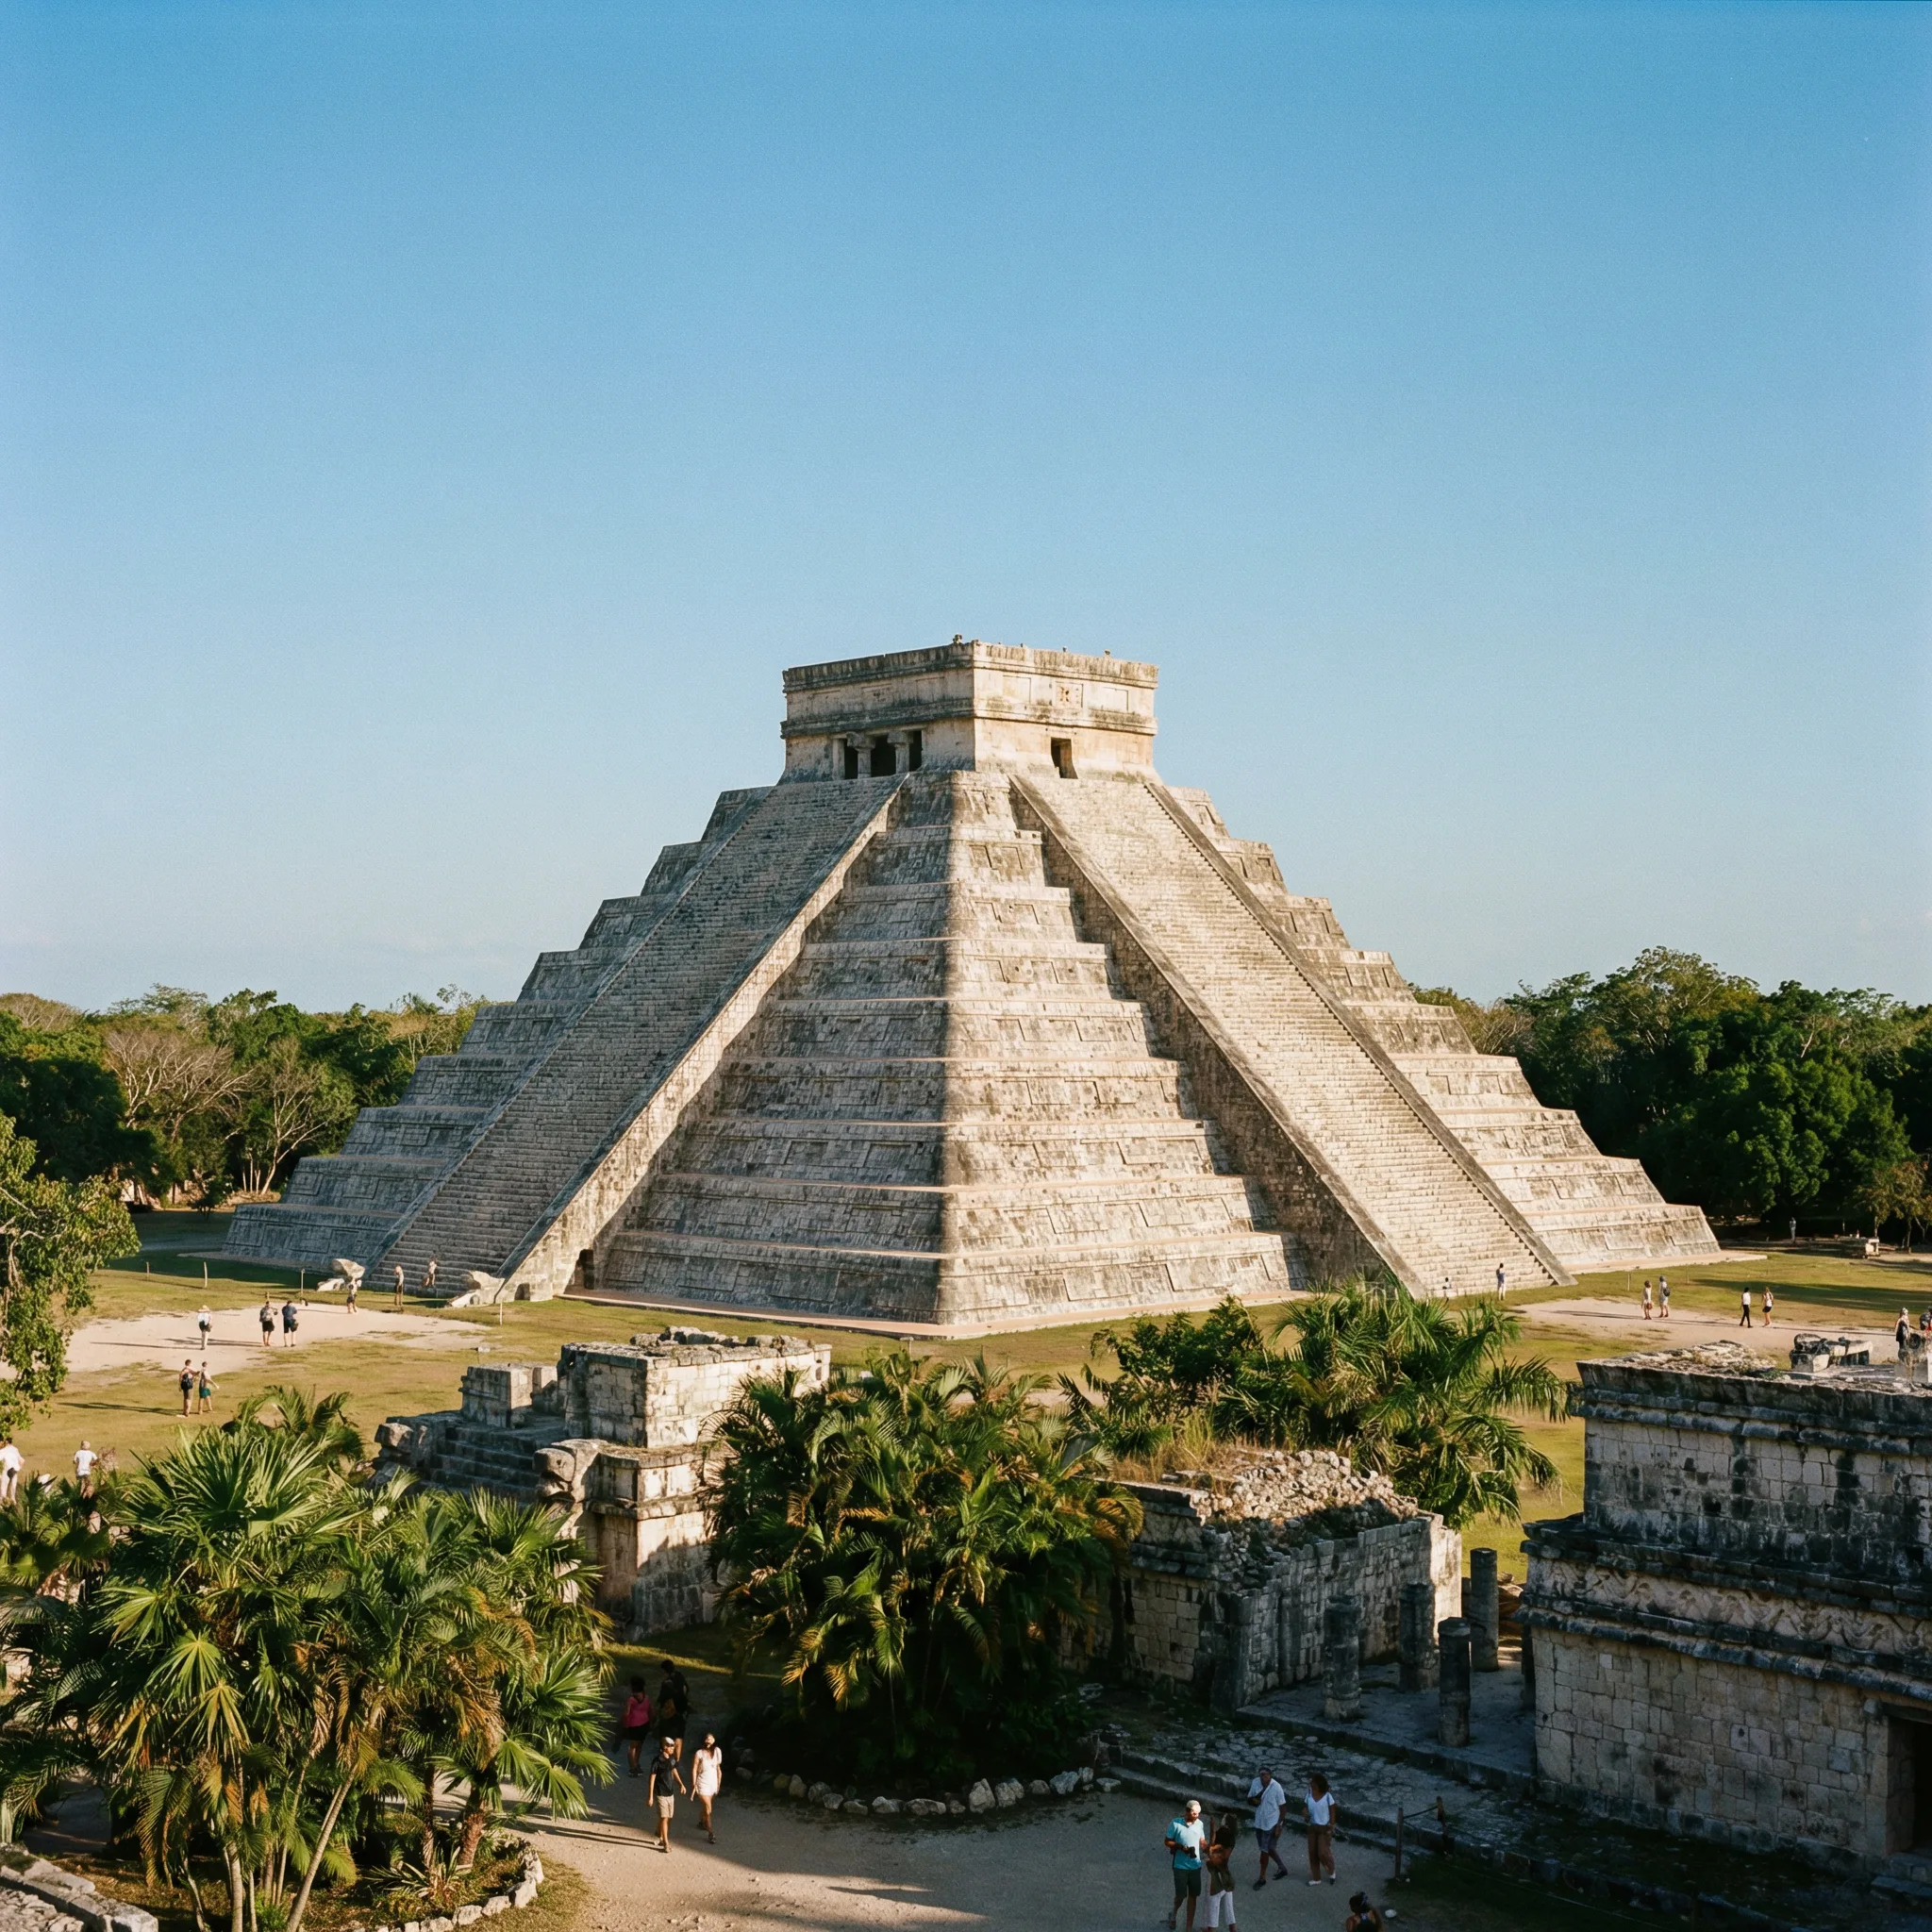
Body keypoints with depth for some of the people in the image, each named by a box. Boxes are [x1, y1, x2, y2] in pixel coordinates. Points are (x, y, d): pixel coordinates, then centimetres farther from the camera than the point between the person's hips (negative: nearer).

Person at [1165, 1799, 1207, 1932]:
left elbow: (1202, 1841, 10)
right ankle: (1173, 1912, 36)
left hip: (1195, 1866, 3)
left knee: (1193, 1896, 9)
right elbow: (1168, 1842, -7)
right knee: (1181, 1895, 1)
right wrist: (1181, 1847, -22)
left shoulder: (1199, 1824, -5)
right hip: (1180, 1866, -3)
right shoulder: (1176, 1823, -15)